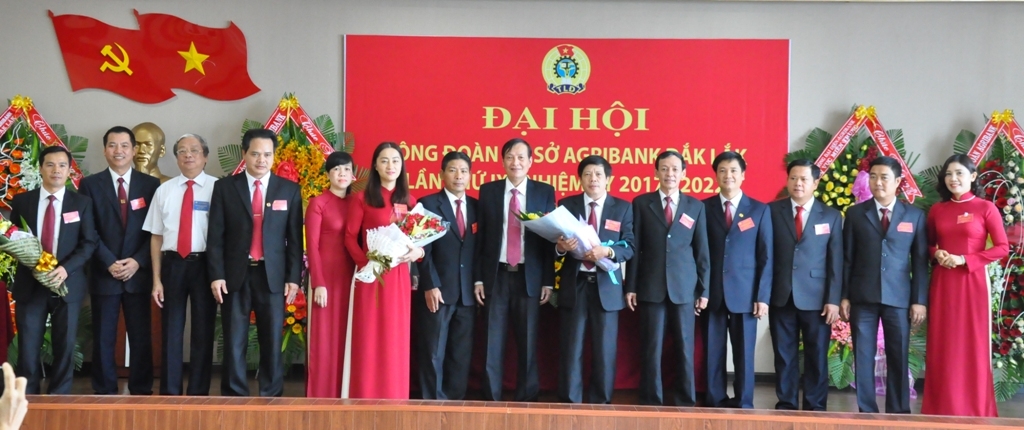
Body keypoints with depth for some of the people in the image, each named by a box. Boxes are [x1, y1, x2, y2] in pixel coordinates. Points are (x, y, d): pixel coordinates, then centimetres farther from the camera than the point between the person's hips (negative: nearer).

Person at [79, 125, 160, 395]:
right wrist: (109, 263, -11)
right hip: (103, 273, 0)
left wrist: (137, 261, -9)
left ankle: (141, 391, 13)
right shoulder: (90, 184, 4)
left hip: (138, 272, 1)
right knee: (104, 338, 4)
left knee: (141, 337, 4)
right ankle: (104, 392, 14)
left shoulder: (151, 185, 6)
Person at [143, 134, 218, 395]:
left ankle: (198, 392, 19)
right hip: (173, 264, 2)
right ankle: (169, 392, 18)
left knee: (203, 331, 8)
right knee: (171, 331, 8)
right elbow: (156, 237, 7)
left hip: (204, 264, -2)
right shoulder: (164, 190, 6)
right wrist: (156, 278, 2)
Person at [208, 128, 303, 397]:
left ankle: (271, 398, 13)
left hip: (273, 276, 0)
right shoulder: (224, 187, 4)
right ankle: (234, 397, 12)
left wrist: (294, 277, -2)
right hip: (235, 275, 0)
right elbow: (215, 236, 2)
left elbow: (295, 238, 4)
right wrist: (216, 275, -6)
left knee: (272, 342, 5)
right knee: (234, 342, 4)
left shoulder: (289, 190, 5)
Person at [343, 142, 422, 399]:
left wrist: (418, 251, -12)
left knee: (395, 339, 5)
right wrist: (366, 262, -16)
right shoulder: (362, 199, 2)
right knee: (369, 339, -1)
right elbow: (350, 237, -1)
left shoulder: (409, 201, 11)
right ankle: (367, 397, 6)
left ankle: (393, 398, 12)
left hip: (399, 276, 3)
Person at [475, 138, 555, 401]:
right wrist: (478, 278, 0)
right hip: (496, 276, 1)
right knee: (493, 342, 4)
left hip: (530, 277, 0)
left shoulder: (545, 192, 4)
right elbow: (481, 237, 5)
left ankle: (526, 399, 16)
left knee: (528, 343, 6)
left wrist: (548, 281, -3)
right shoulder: (488, 191, 6)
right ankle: (491, 399, 13)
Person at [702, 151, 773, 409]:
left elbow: (766, 257, 3)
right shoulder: (704, 208, 6)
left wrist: (763, 296, -4)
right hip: (712, 293, 1)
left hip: (745, 293, 0)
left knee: (744, 353, 3)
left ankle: (743, 406, 13)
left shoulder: (760, 210, 6)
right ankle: (714, 404, 14)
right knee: (713, 353, 4)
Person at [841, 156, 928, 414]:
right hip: (862, 298, 0)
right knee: (863, 358, 2)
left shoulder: (915, 215, 6)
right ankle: (866, 413, 11)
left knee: (898, 359, 4)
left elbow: (920, 261, 3)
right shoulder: (855, 213, 6)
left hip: (898, 298, 0)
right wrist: (844, 296, 0)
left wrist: (920, 300, -2)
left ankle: (898, 414, 13)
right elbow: (847, 258, 5)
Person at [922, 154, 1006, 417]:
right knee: (943, 344, 5)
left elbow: (1002, 247, -6)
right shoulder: (937, 210, 8)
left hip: (972, 281, -3)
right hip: (942, 282, 4)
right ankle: (943, 408, 13)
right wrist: (937, 254, -5)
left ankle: (975, 409, 13)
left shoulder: (985, 208, -3)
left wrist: (964, 260, -13)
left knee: (973, 344, 2)